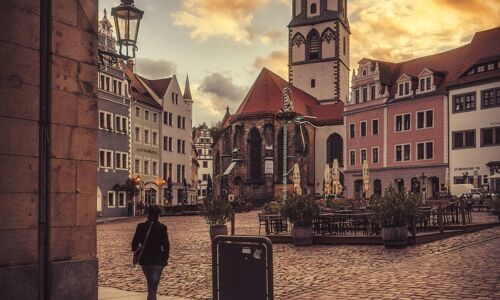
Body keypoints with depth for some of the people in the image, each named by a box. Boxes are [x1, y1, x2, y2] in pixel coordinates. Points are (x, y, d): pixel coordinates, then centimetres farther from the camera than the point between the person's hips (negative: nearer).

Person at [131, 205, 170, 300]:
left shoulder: (140, 226, -3)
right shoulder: (162, 227, -10)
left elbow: (134, 243, 1)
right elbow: (166, 245, -10)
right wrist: (165, 258, 4)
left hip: (144, 261, 3)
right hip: (157, 261, -3)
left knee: (150, 284, 23)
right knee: (153, 286, -1)